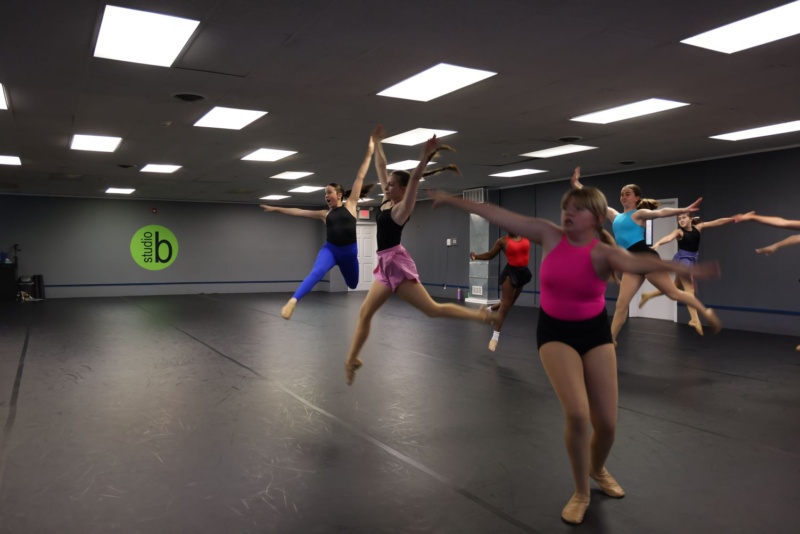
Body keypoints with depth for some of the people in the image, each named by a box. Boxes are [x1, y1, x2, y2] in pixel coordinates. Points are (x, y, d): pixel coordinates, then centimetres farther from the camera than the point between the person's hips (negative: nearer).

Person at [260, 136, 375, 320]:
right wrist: (276, 209, 17)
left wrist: (369, 153, -1)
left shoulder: (350, 204, 3)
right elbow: (298, 212, 15)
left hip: (349, 251, 0)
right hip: (330, 249, 0)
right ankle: (292, 302, -45)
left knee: (353, 284, 19)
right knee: (316, 272, -29)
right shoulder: (324, 214, 11)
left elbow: (360, 177, 0)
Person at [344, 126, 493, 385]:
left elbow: (415, 180, -24)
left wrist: (426, 156, -35)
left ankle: (479, 315, 1)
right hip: (385, 266, 8)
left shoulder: (402, 207, -9)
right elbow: (381, 168, 19)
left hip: (397, 263, -8)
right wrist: (377, 143, 23)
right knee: (365, 313, 7)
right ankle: (352, 359, 14)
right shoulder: (387, 200, 11)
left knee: (432, 309, -8)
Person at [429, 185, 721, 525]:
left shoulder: (603, 252, -15)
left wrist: (682, 268, -56)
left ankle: (597, 469, 40)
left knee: (607, 423, 2)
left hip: (595, 332, 1)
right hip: (555, 333, 0)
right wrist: (454, 201, -1)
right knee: (577, 414, -18)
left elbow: (636, 263, -35)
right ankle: (581, 493, 8)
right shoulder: (550, 236, -8)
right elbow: (501, 216, -6)